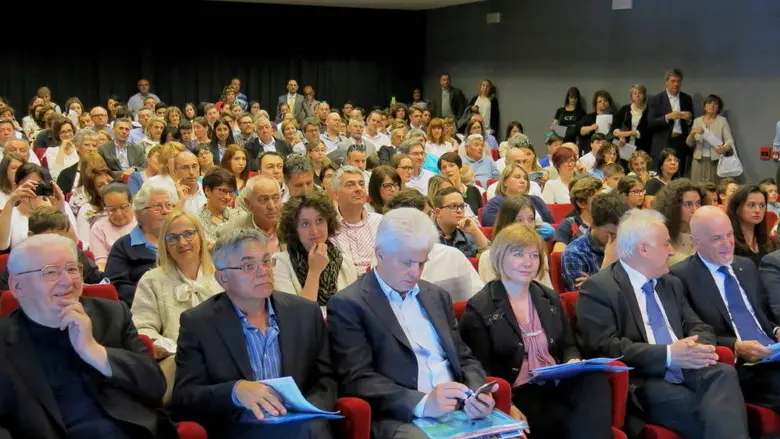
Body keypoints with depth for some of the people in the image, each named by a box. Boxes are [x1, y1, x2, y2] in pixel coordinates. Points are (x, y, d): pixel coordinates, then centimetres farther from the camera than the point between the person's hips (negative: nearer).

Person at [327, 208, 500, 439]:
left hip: (457, 410, 6)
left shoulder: (437, 296, 17)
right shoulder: (348, 305, -3)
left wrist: (476, 395, -4)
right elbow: (357, 379, -10)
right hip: (400, 418, -6)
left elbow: (464, 358, 18)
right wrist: (422, 403, -23)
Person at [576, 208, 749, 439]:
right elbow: (605, 346, -13)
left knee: (723, 373, -29)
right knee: (712, 416, -33)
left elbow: (698, 326, 19)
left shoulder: (672, 284, 23)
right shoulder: (598, 289, -2)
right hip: (642, 384, -7)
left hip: (688, 372, 7)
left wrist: (699, 347, -8)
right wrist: (668, 355, -20)